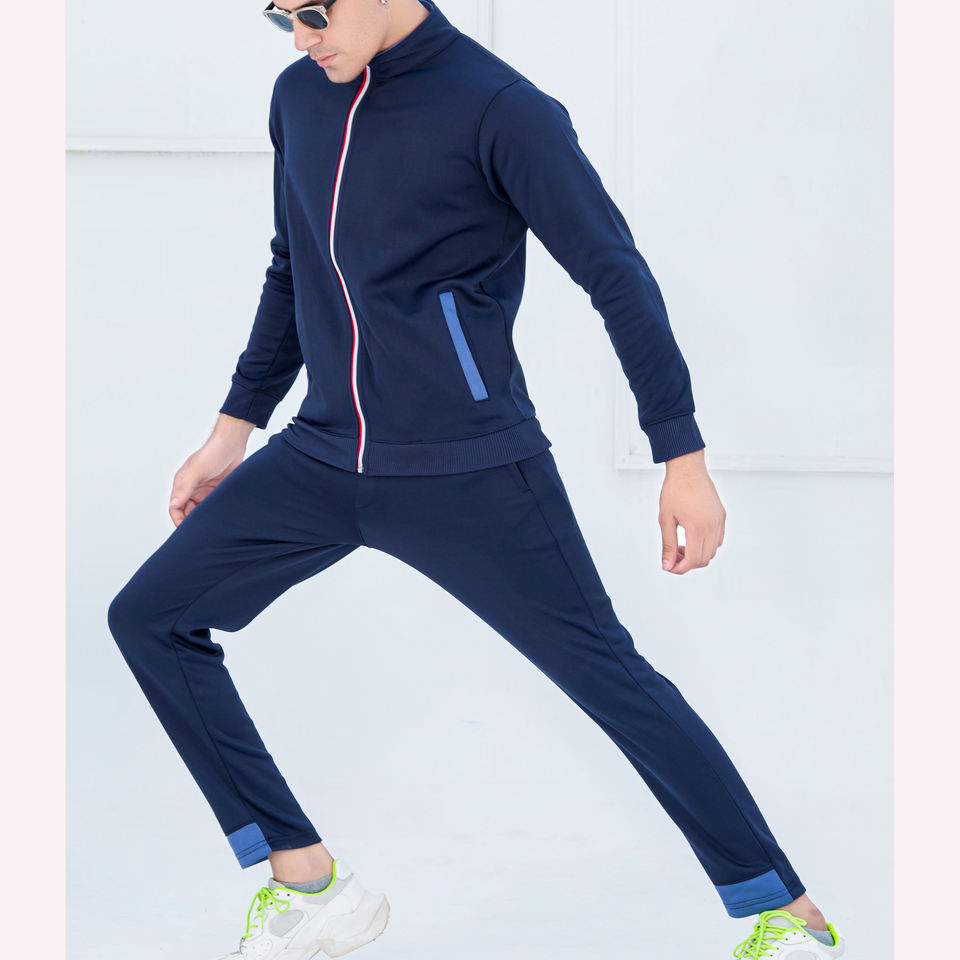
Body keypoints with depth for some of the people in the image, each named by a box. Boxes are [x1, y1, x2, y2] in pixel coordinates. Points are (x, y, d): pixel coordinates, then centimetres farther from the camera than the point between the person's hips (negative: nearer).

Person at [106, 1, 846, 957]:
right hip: (322, 458, 7)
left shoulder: (501, 109, -13)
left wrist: (682, 458, -11)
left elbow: (617, 277, -10)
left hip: (470, 473, -7)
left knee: (609, 677, -5)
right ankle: (308, 883, 7)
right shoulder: (299, 98, 7)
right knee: (150, 618, 1)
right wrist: (233, 429, 21)